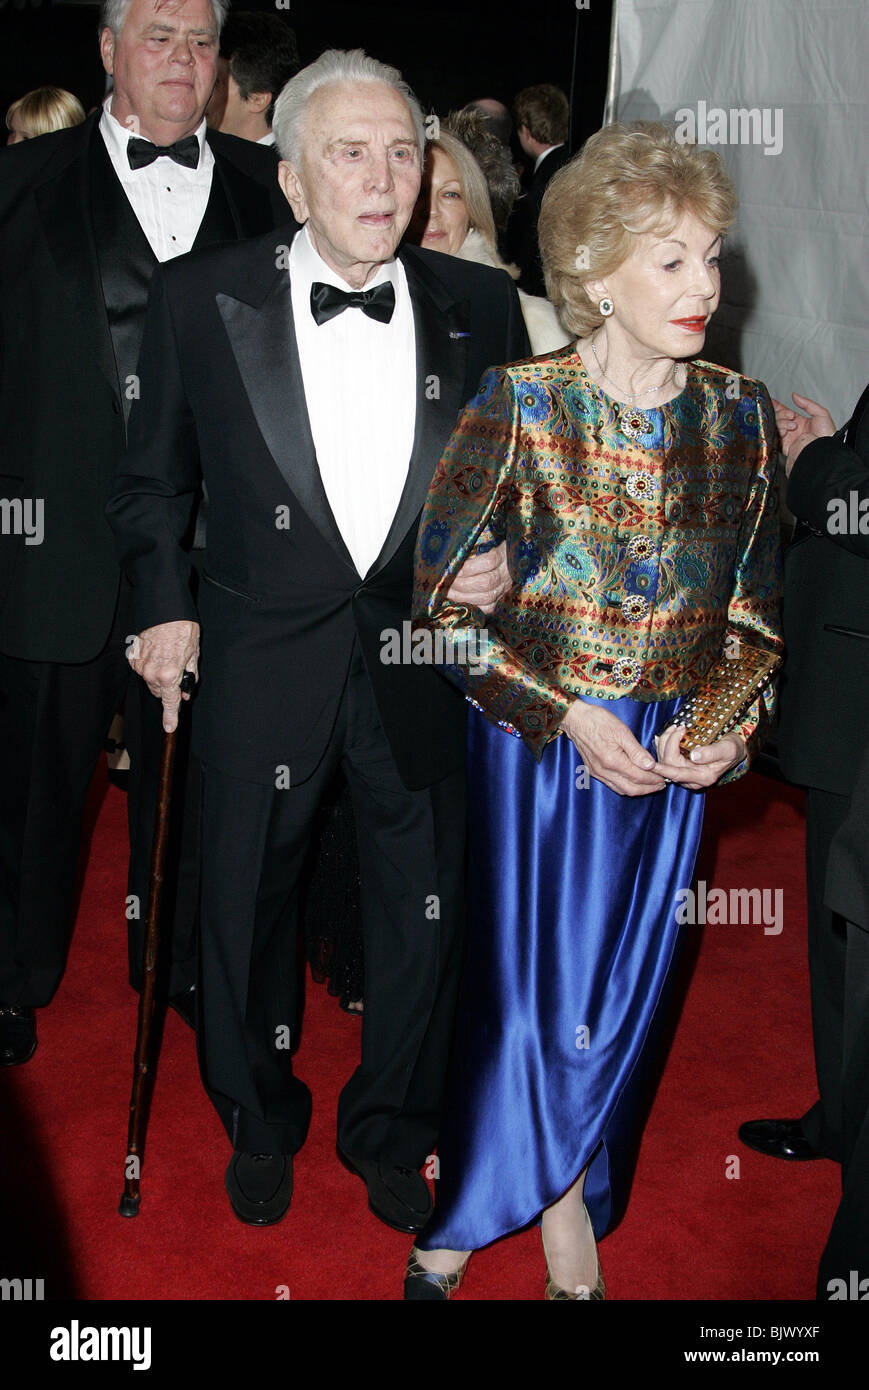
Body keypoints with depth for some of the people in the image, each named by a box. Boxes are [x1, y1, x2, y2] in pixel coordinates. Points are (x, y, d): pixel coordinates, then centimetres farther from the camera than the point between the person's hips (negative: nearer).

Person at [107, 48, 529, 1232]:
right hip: (262, 660, -1)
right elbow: (154, 479, 5)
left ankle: (391, 1132, 38)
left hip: (424, 658, 2)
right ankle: (260, 1124, 40)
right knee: (248, 901, 13)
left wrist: (493, 567, -4)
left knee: (425, 907, 12)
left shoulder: (480, 307, 0)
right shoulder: (199, 299, -4)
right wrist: (165, 606, -4)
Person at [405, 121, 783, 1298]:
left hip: (678, 756, 4)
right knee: (523, 991, 6)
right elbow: (433, 600, -10)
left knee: (621, 998, 14)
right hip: (536, 740, -3)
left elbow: (758, 605, 9)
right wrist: (568, 716, -16)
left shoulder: (740, 414, 0)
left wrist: (737, 724, -9)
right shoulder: (520, 403, -11)